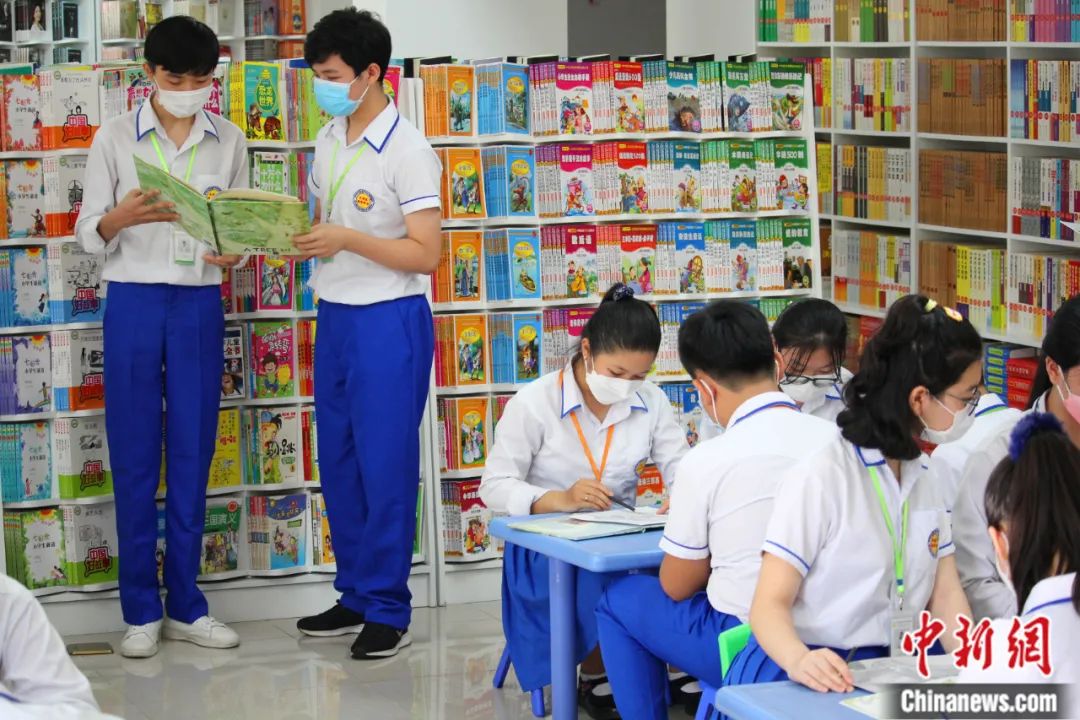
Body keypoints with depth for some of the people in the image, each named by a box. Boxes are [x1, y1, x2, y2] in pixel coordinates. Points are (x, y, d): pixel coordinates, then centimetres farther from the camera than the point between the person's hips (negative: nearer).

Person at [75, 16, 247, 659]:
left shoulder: (229, 142, 7)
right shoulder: (116, 137, 0)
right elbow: (88, 232, -1)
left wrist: (234, 251, -12)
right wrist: (121, 217, -23)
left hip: (200, 304, 2)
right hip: (134, 302, -2)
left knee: (193, 457, 5)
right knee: (136, 458, 0)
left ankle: (185, 605, 14)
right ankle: (141, 610, 8)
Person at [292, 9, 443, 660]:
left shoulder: (406, 151, -14)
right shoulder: (329, 140, 9)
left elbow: (426, 254, -16)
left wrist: (346, 240, -24)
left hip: (389, 321, -8)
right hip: (335, 315, 8)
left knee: (385, 467, -1)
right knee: (339, 464, 13)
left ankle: (389, 610, 7)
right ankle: (356, 595, 24)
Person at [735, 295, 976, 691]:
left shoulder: (925, 480, 13)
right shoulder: (820, 478, -10)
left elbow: (945, 592, 7)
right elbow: (770, 603, -14)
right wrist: (799, 660, -35)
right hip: (808, 678, -5)